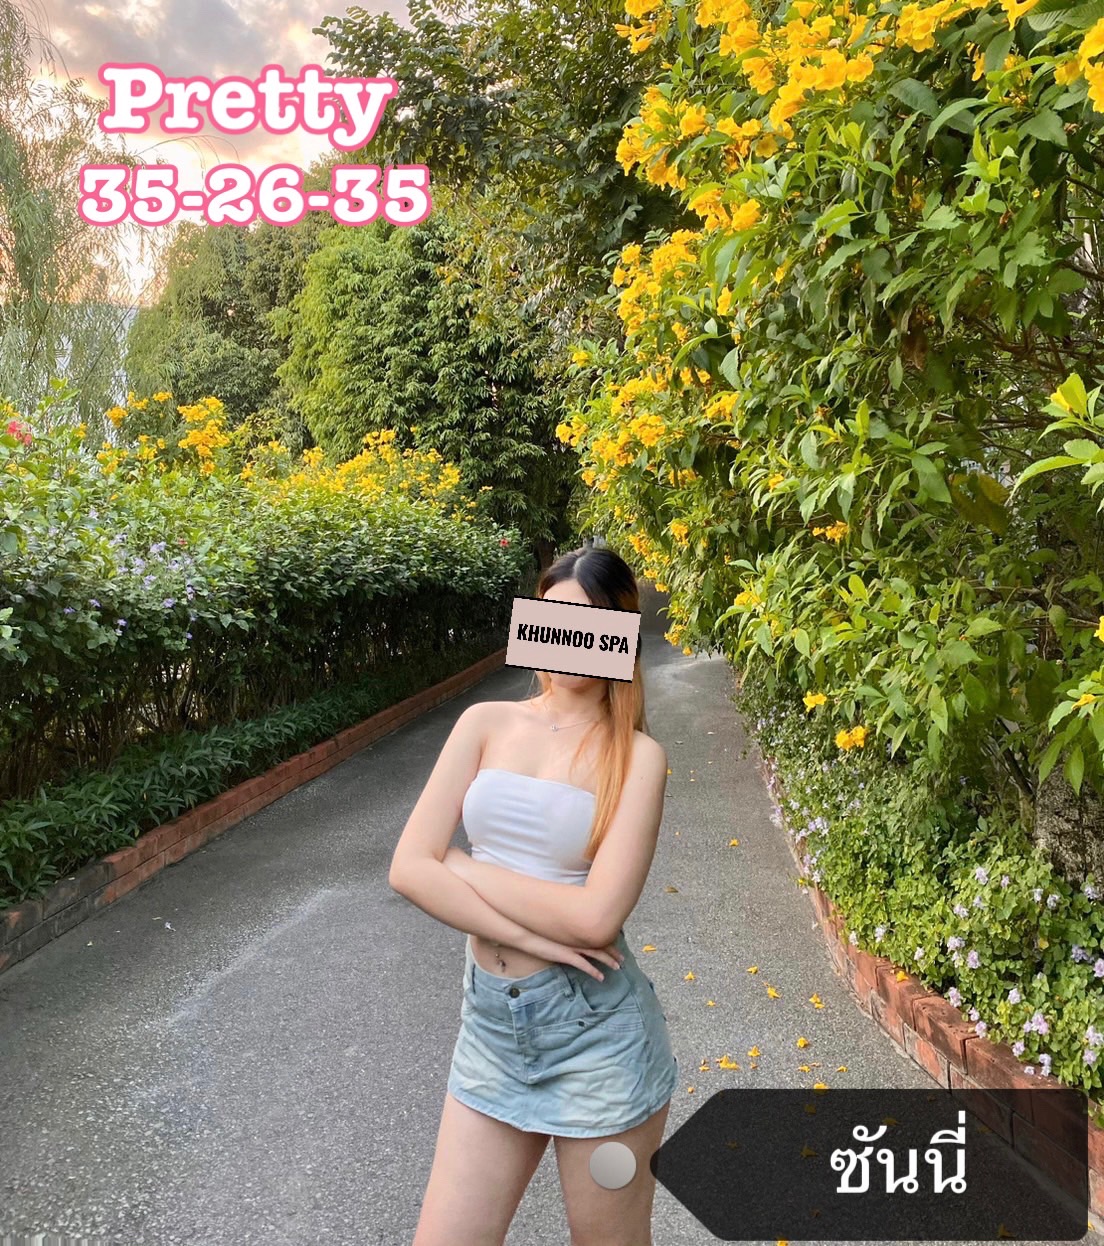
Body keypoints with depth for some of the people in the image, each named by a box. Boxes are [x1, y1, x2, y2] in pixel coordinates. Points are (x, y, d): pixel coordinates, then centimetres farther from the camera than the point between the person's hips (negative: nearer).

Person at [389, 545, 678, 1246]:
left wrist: (463, 866, -11)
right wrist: (527, 933, -15)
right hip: (491, 1022, 3)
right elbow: (409, 868, -6)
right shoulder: (487, 724, 1)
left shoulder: (637, 755, -8)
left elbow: (597, 916, -19)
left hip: (597, 1028, -3)